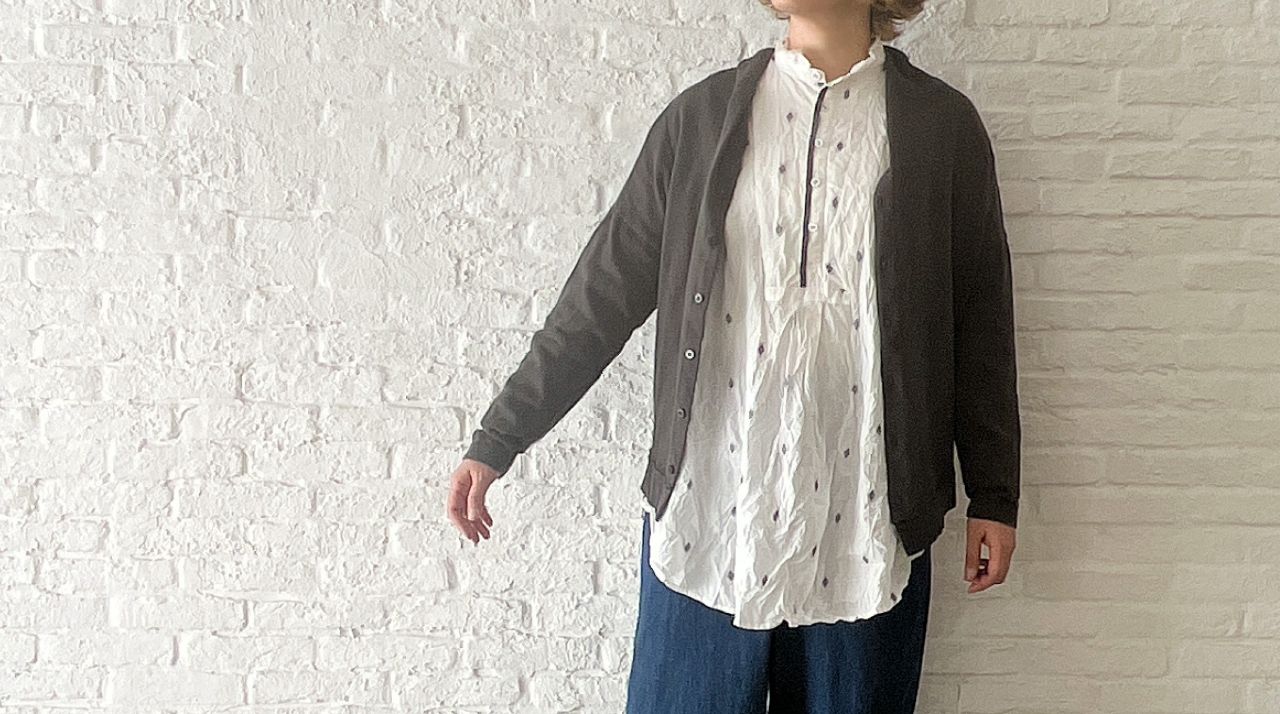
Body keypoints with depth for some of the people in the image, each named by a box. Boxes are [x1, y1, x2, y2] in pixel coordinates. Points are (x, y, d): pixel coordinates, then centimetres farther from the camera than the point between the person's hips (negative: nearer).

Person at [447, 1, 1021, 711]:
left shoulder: (942, 124, 3)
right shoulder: (699, 117, 4)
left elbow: (980, 327, 6)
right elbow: (604, 292, 4)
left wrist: (993, 493, 7)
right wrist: (498, 438, 4)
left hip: (862, 525, 0)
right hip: (705, 515, 1)